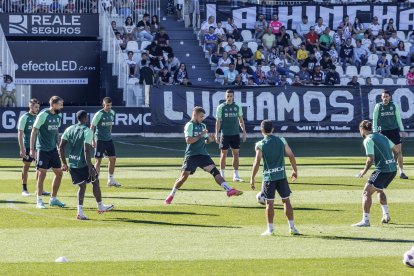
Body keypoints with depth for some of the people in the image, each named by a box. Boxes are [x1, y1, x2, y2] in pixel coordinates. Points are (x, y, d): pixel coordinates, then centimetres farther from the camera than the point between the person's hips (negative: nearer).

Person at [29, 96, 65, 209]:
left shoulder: (58, 116, 7)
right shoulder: (43, 115, -14)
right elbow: (34, 132, -12)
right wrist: (32, 149, -16)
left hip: (53, 149, 7)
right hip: (42, 149, -7)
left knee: (59, 173, 7)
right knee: (42, 174, -6)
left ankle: (53, 199, 19)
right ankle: (39, 201, 1)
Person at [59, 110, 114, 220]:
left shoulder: (69, 129, 6)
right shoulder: (87, 131, -13)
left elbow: (61, 147, 5)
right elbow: (86, 150, -21)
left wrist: (64, 163, 13)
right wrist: (90, 168, -19)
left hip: (72, 164, 6)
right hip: (83, 163, -5)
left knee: (82, 186, 14)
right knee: (95, 182, 16)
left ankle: (80, 212, 1)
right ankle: (100, 207, 27)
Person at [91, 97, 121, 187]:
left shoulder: (112, 113, 7)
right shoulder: (99, 114, -13)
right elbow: (92, 127, -10)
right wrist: (93, 140, -14)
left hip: (109, 139, 7)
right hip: (100, 140, -7)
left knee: (113, 158, 6)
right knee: (98, 160, -5)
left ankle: (111, 180, 16)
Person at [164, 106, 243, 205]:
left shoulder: (203, 126, 15)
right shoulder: (189, 125, -6)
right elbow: (188, 140, -17)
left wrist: (210, 139, 0)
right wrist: (200, 135, -19)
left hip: (203, 154, 5)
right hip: (191, 155, -5)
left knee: (215, 171, -10)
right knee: (184, 176, -6)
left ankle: (229, 190, -21)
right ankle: (171, 195, 11)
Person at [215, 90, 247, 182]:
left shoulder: (237, 107, 6)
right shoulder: (221, 107, -2)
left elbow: (241, 120, 12)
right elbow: (218, 122, -1)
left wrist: (244, 132, 5)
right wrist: (217, 135, -6)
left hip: (235, 134, 3)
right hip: (225, 134, -3)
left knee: (236, 154, 4)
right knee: (223, 154, 1)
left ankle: (236, 176, 9)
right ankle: (222, 175, 8)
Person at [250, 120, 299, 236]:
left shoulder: (260, 145, -6)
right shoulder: (282, 141, 3)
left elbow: (257, 162, -10)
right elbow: (291, 156, 5)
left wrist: (252, 178, -4)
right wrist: (295, 170, 18)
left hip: (268, 177, -2)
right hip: (281, 175, 2)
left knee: (269, 202, 3)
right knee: (286, 200, 9)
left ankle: (270, 229, 5)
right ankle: (292, 227, 9)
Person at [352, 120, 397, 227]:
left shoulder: (368, 140, -7)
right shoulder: (382, 137, 17)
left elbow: (371, 159, -14)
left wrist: (364, 171, -1)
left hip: (383, 169, -8)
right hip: (393, 169, 8)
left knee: (367, 192, -5)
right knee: (379, 190, 31)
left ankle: (365, 220, -13)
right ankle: (386, 215, 27)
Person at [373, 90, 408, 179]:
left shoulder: (394, 106, 4)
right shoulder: (378, 106, 1)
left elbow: (398, 118, 10)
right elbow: (375, 120, 4)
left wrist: (402, 130, 7)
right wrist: (375, 132, -1)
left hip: (394, 131, 1)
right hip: (383, 132, -1)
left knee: (398, 151, -2)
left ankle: (401, 172, 3)